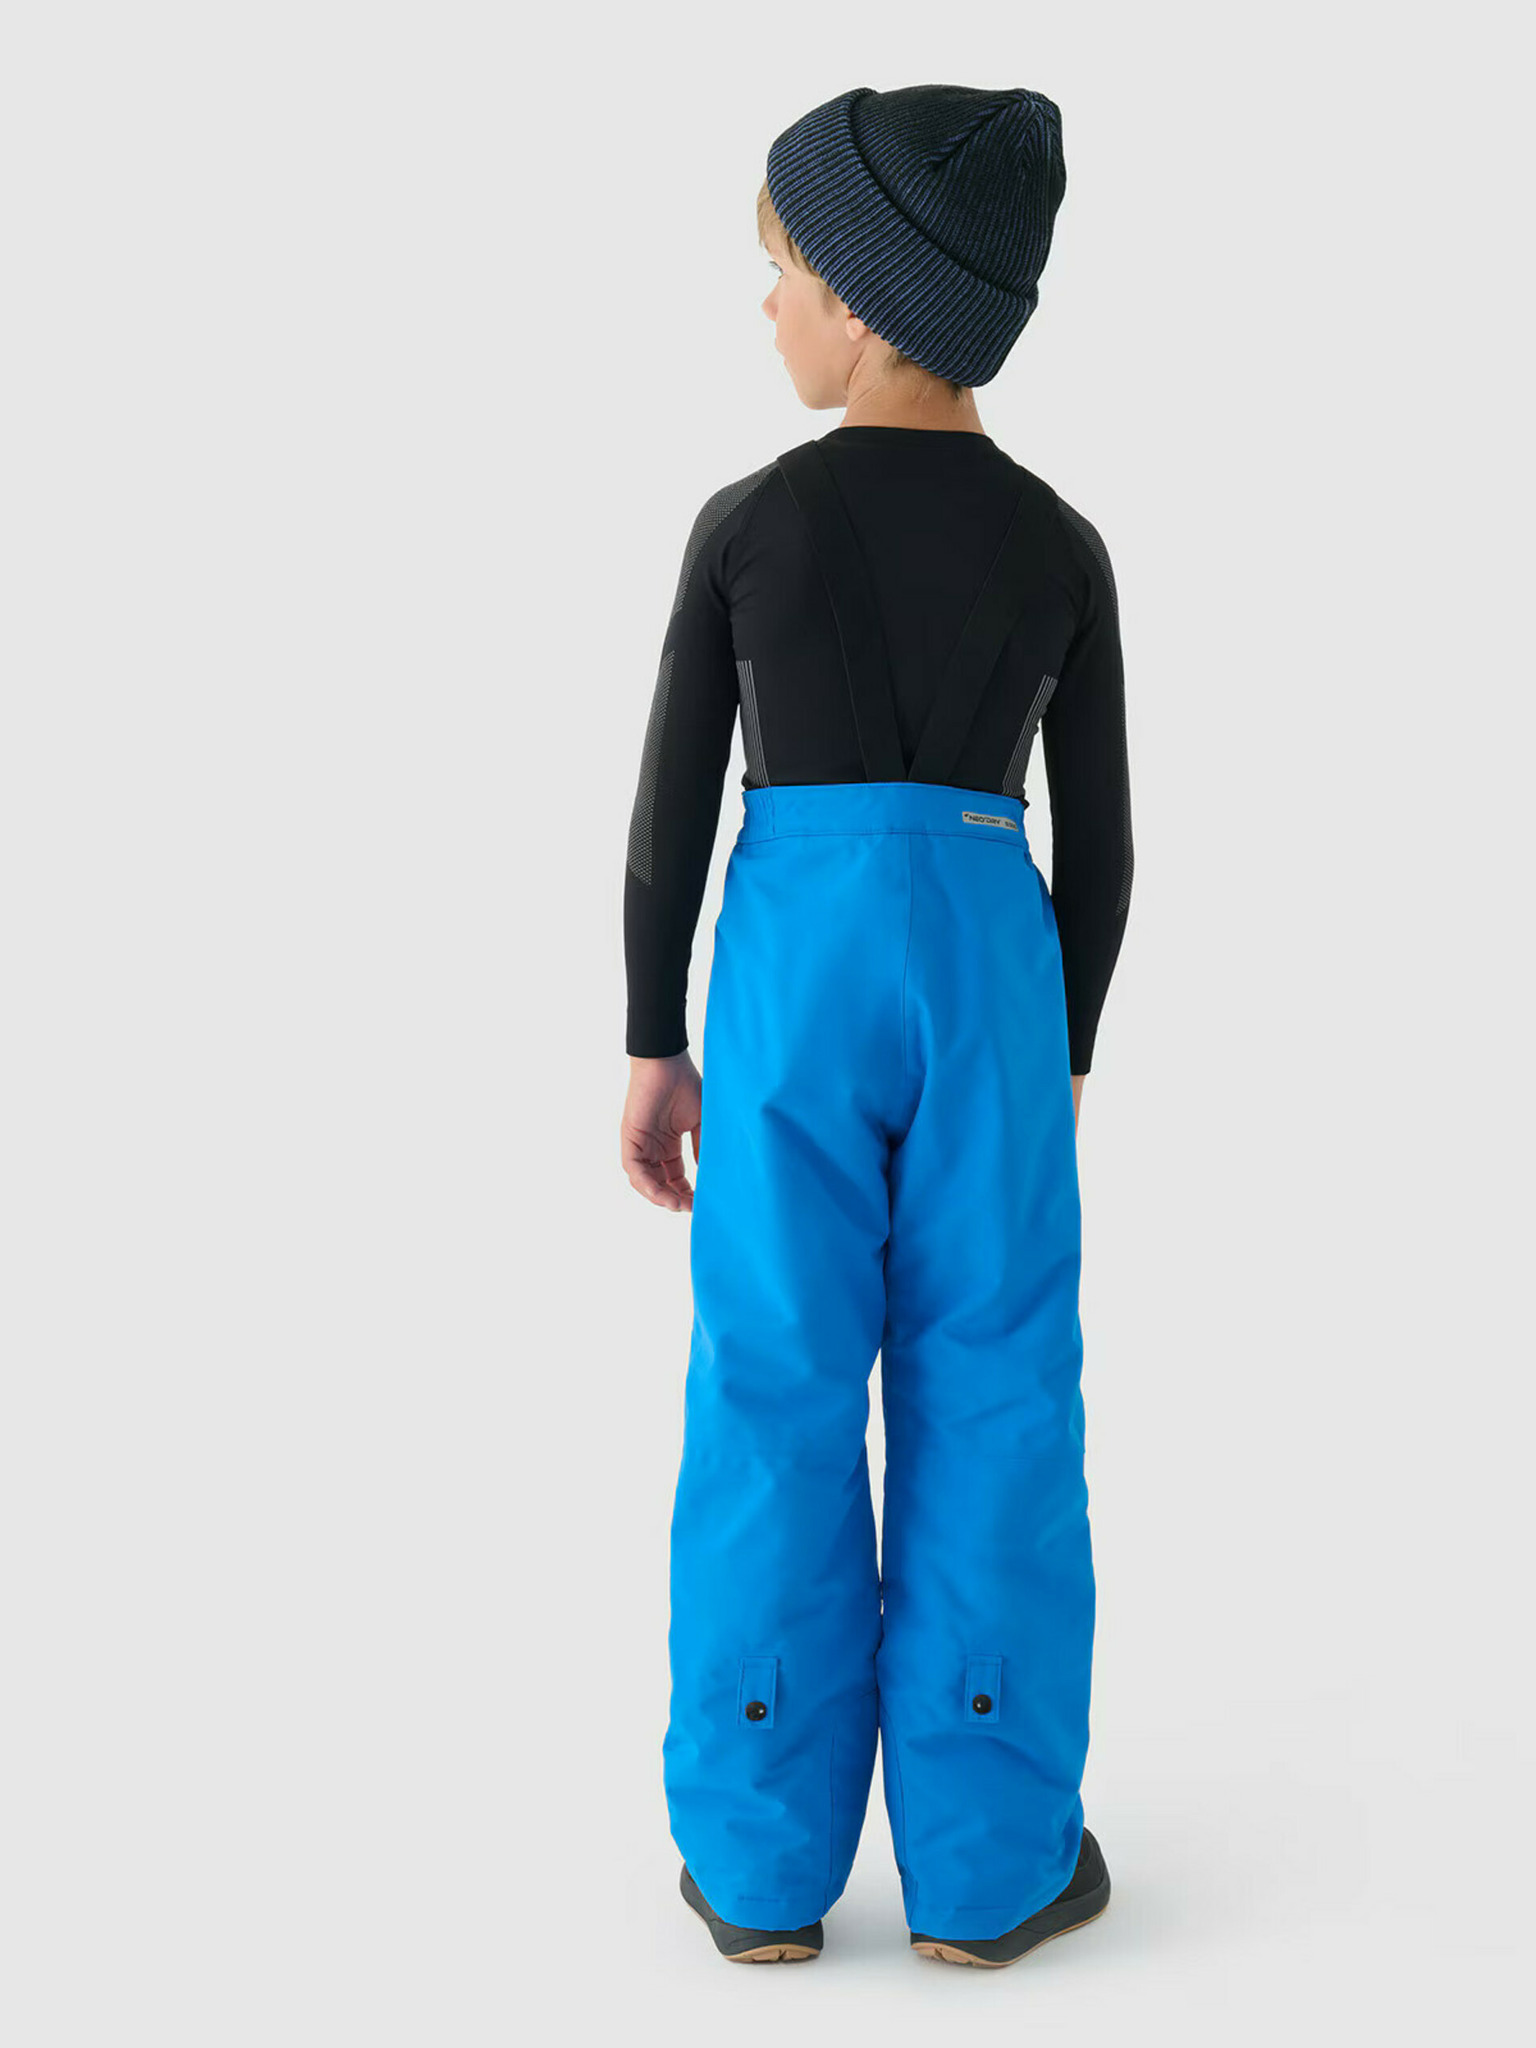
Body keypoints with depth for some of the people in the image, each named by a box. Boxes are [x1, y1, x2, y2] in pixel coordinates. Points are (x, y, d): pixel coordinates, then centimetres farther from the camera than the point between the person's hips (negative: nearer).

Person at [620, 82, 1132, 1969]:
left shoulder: (746, 523, -3)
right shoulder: (1062, 546, 3)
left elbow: (671, 808, -2)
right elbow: (1097, 843, 4)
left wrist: (653, 1045, 7)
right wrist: (1066, 1054, 15)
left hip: (794, 961, -1)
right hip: (989, 964, 1)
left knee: (777, 1397, 6)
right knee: (986, 1396, 7)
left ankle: (763, 1860, 13)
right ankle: (988, 1857, 13)